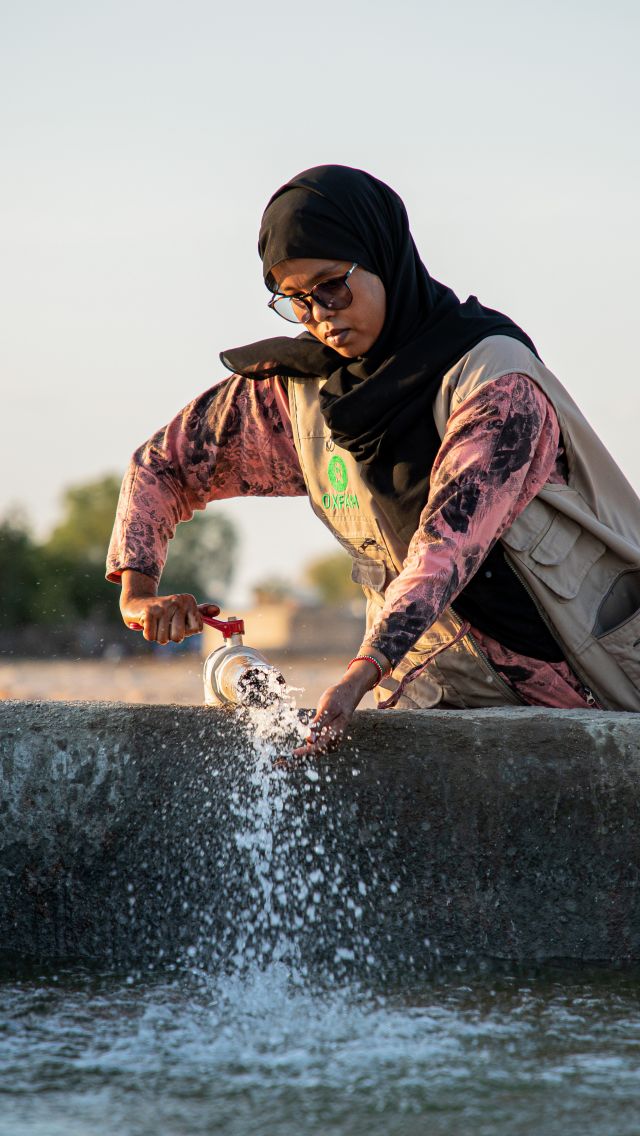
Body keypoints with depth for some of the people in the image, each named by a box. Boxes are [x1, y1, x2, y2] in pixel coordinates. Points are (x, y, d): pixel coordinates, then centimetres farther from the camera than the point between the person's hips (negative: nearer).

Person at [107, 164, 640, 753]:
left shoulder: (495, 373, -15)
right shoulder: (294, 386, 3)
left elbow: (452, 536, -28)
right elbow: (163, 463, 15)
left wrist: (359, 676, -40)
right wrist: (138, 591, -2)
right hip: (454, 674, 3)